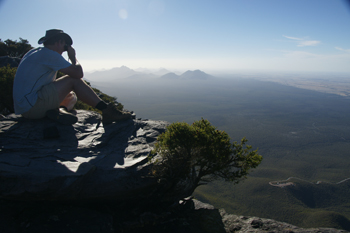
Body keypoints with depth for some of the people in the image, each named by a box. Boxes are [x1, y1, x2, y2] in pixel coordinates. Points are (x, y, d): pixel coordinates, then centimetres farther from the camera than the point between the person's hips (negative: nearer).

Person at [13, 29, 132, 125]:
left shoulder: (34, 53, 20)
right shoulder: (49, 54, -11)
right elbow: (79, 73, -14)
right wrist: (73, 57, 5)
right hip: (32, 107, -10)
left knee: (72, 96, 18)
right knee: (74, 80, -10)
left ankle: (59, 110, -14)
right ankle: (107, 110, -15)